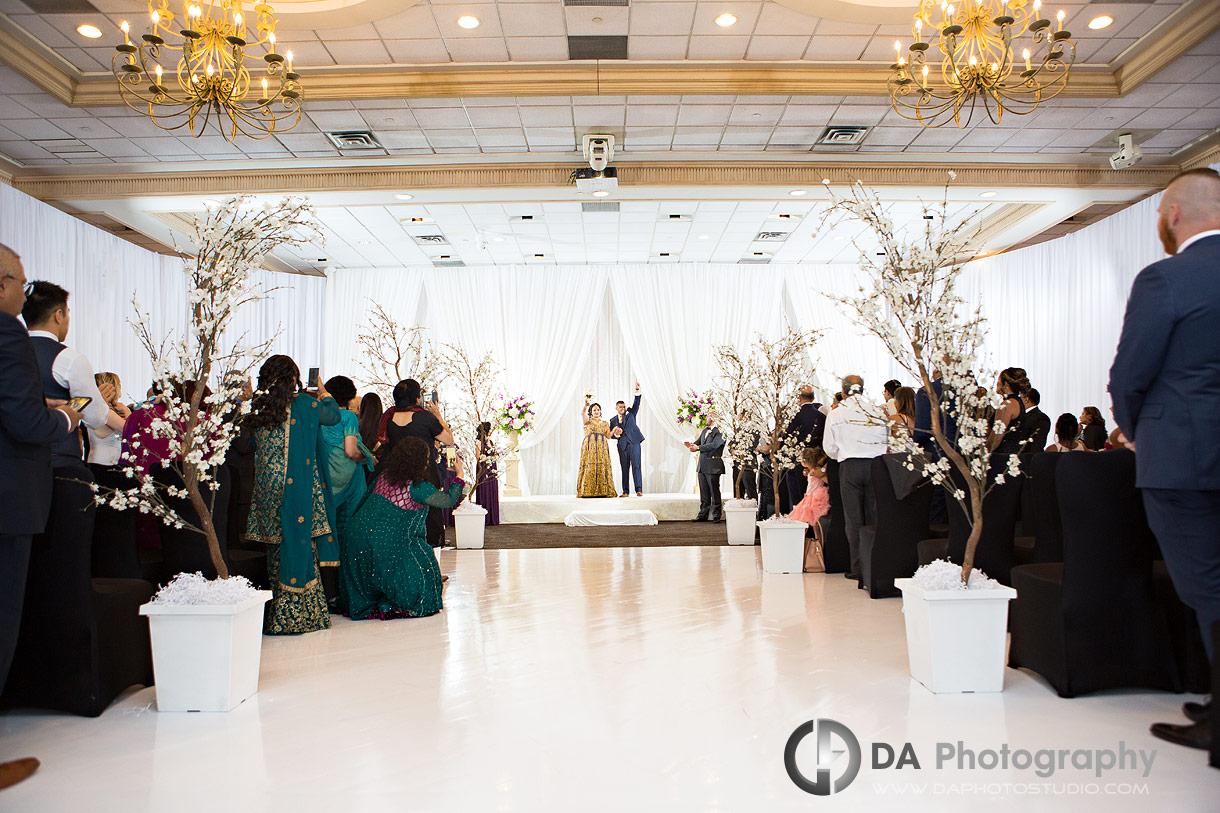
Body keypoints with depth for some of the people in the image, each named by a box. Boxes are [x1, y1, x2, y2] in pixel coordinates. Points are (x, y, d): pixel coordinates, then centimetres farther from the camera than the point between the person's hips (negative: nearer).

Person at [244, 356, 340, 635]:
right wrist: (324, 393, 29)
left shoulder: (258, 408, 4)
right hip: (299, 488, -5)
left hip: (267, 487, 5)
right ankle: (298, 615, 3)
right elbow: (333, 415, 10)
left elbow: (254, 447, 14)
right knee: (300, 544, 1)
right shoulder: (304, 403, -7)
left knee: (277, 548, 12)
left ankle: (276, 616, 20)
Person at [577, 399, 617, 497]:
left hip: (602, 447, 3)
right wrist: (586, 404, -22)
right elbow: (583, 413, -9)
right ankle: (588, 491, -12)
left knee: (602, 466, -6)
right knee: (590, 466, -11)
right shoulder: (588, 421, 11)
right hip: (590, 446, -3)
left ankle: (603, 491, -7)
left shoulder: (605, 423, 20)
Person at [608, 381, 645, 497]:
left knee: (636, 466, -7)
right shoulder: (613, 420, 13)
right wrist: (616, 434, -11)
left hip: (634, 443, -1)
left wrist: (637, 390, -12)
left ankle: (639, 490, -8)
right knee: (624, 468, 2)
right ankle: (625, 491, 5)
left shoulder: (631, 414, 12)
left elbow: (636, 403, 0)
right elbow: (610, 435, 11)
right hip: (622, 445, 2)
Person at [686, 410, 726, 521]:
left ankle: (716, 515, 6)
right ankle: (703, 515, 18)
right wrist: (692, 445, -6)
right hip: (702, 465, 8)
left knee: (714, 491, -1)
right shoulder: (705, 430, 17)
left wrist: (698, 447, -23)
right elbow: (698, 442, 17)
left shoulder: (720, 431, -10)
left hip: (713, 466, -8)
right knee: (704, 492, 12)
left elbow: (713, 445, -22)